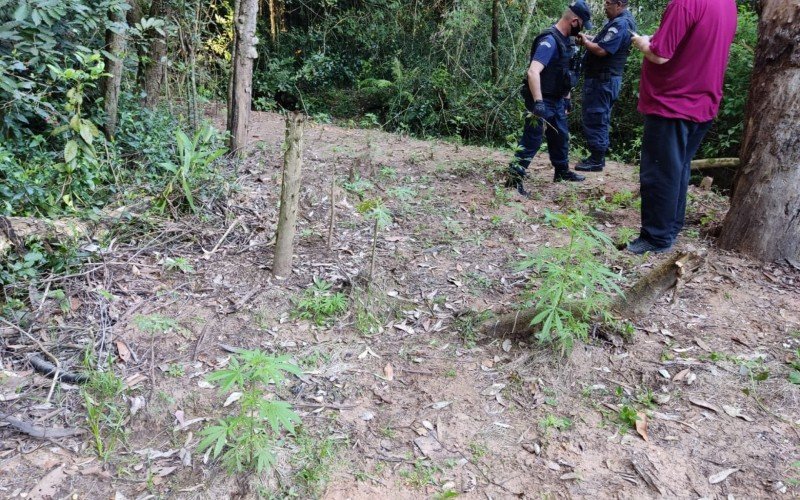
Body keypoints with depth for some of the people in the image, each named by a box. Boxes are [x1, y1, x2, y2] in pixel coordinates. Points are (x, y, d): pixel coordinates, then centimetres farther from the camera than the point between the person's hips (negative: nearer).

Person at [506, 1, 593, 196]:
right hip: (543, 101, -9)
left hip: (557, 100, 10)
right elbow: (533, 72, -33)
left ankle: (562, 171, 36)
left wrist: (566, 98, 23)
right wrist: (538, 102, -38)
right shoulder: (549, 40, -22)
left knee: (561, 136, 20)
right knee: (532, 140, -8)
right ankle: (514, 178, -3)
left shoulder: (565, 39, 8)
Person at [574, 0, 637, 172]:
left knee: (594, 119, -5)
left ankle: (596, 160, 0)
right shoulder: (623, 20, 15)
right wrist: (588, 38, 4)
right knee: (599, 119, 15)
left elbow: (601, 50, -25)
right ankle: (598, 156, 23)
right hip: (605, 78, 11)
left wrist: (585, 42, -10)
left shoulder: (619, 24, -19)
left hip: (602, 80, -11)